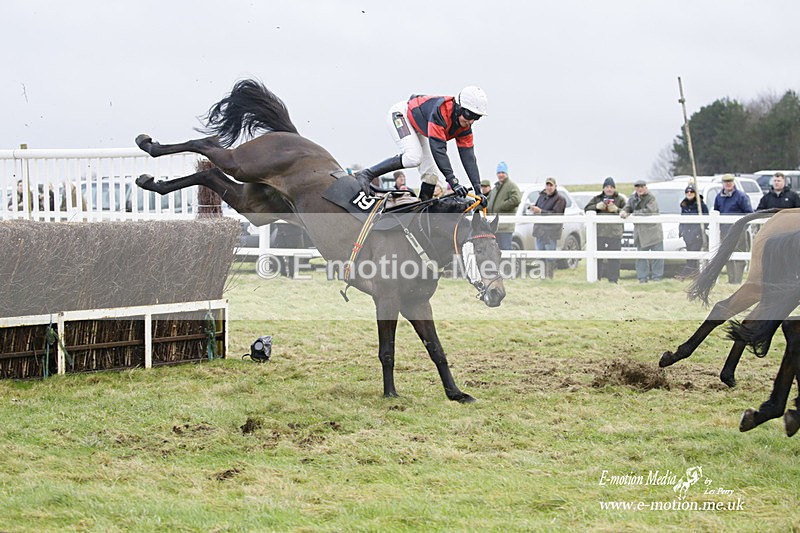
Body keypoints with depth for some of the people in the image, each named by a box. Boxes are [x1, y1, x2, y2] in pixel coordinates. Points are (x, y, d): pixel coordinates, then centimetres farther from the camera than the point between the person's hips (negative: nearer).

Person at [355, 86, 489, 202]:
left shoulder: (465, 126, -15)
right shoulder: (440, 110, -38)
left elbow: (468, 156, -13)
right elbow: (438, 148, -43)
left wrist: (478, 191, -19)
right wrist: (452, 181, -47)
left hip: (417, 128, 8)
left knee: (431, 174, -2)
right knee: (413, 158, -31)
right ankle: (366, 175, -25)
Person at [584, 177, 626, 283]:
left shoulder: (620, 199, 9)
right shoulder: (597, 198, 15)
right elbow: (586, 209, 8)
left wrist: (617, 209, -15)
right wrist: (596, 206, -10)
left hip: (615, 232, -2)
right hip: (599, 231, 2)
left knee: (614, 258, -2)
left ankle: (613, 279, 1)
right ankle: (596, 277, 5)